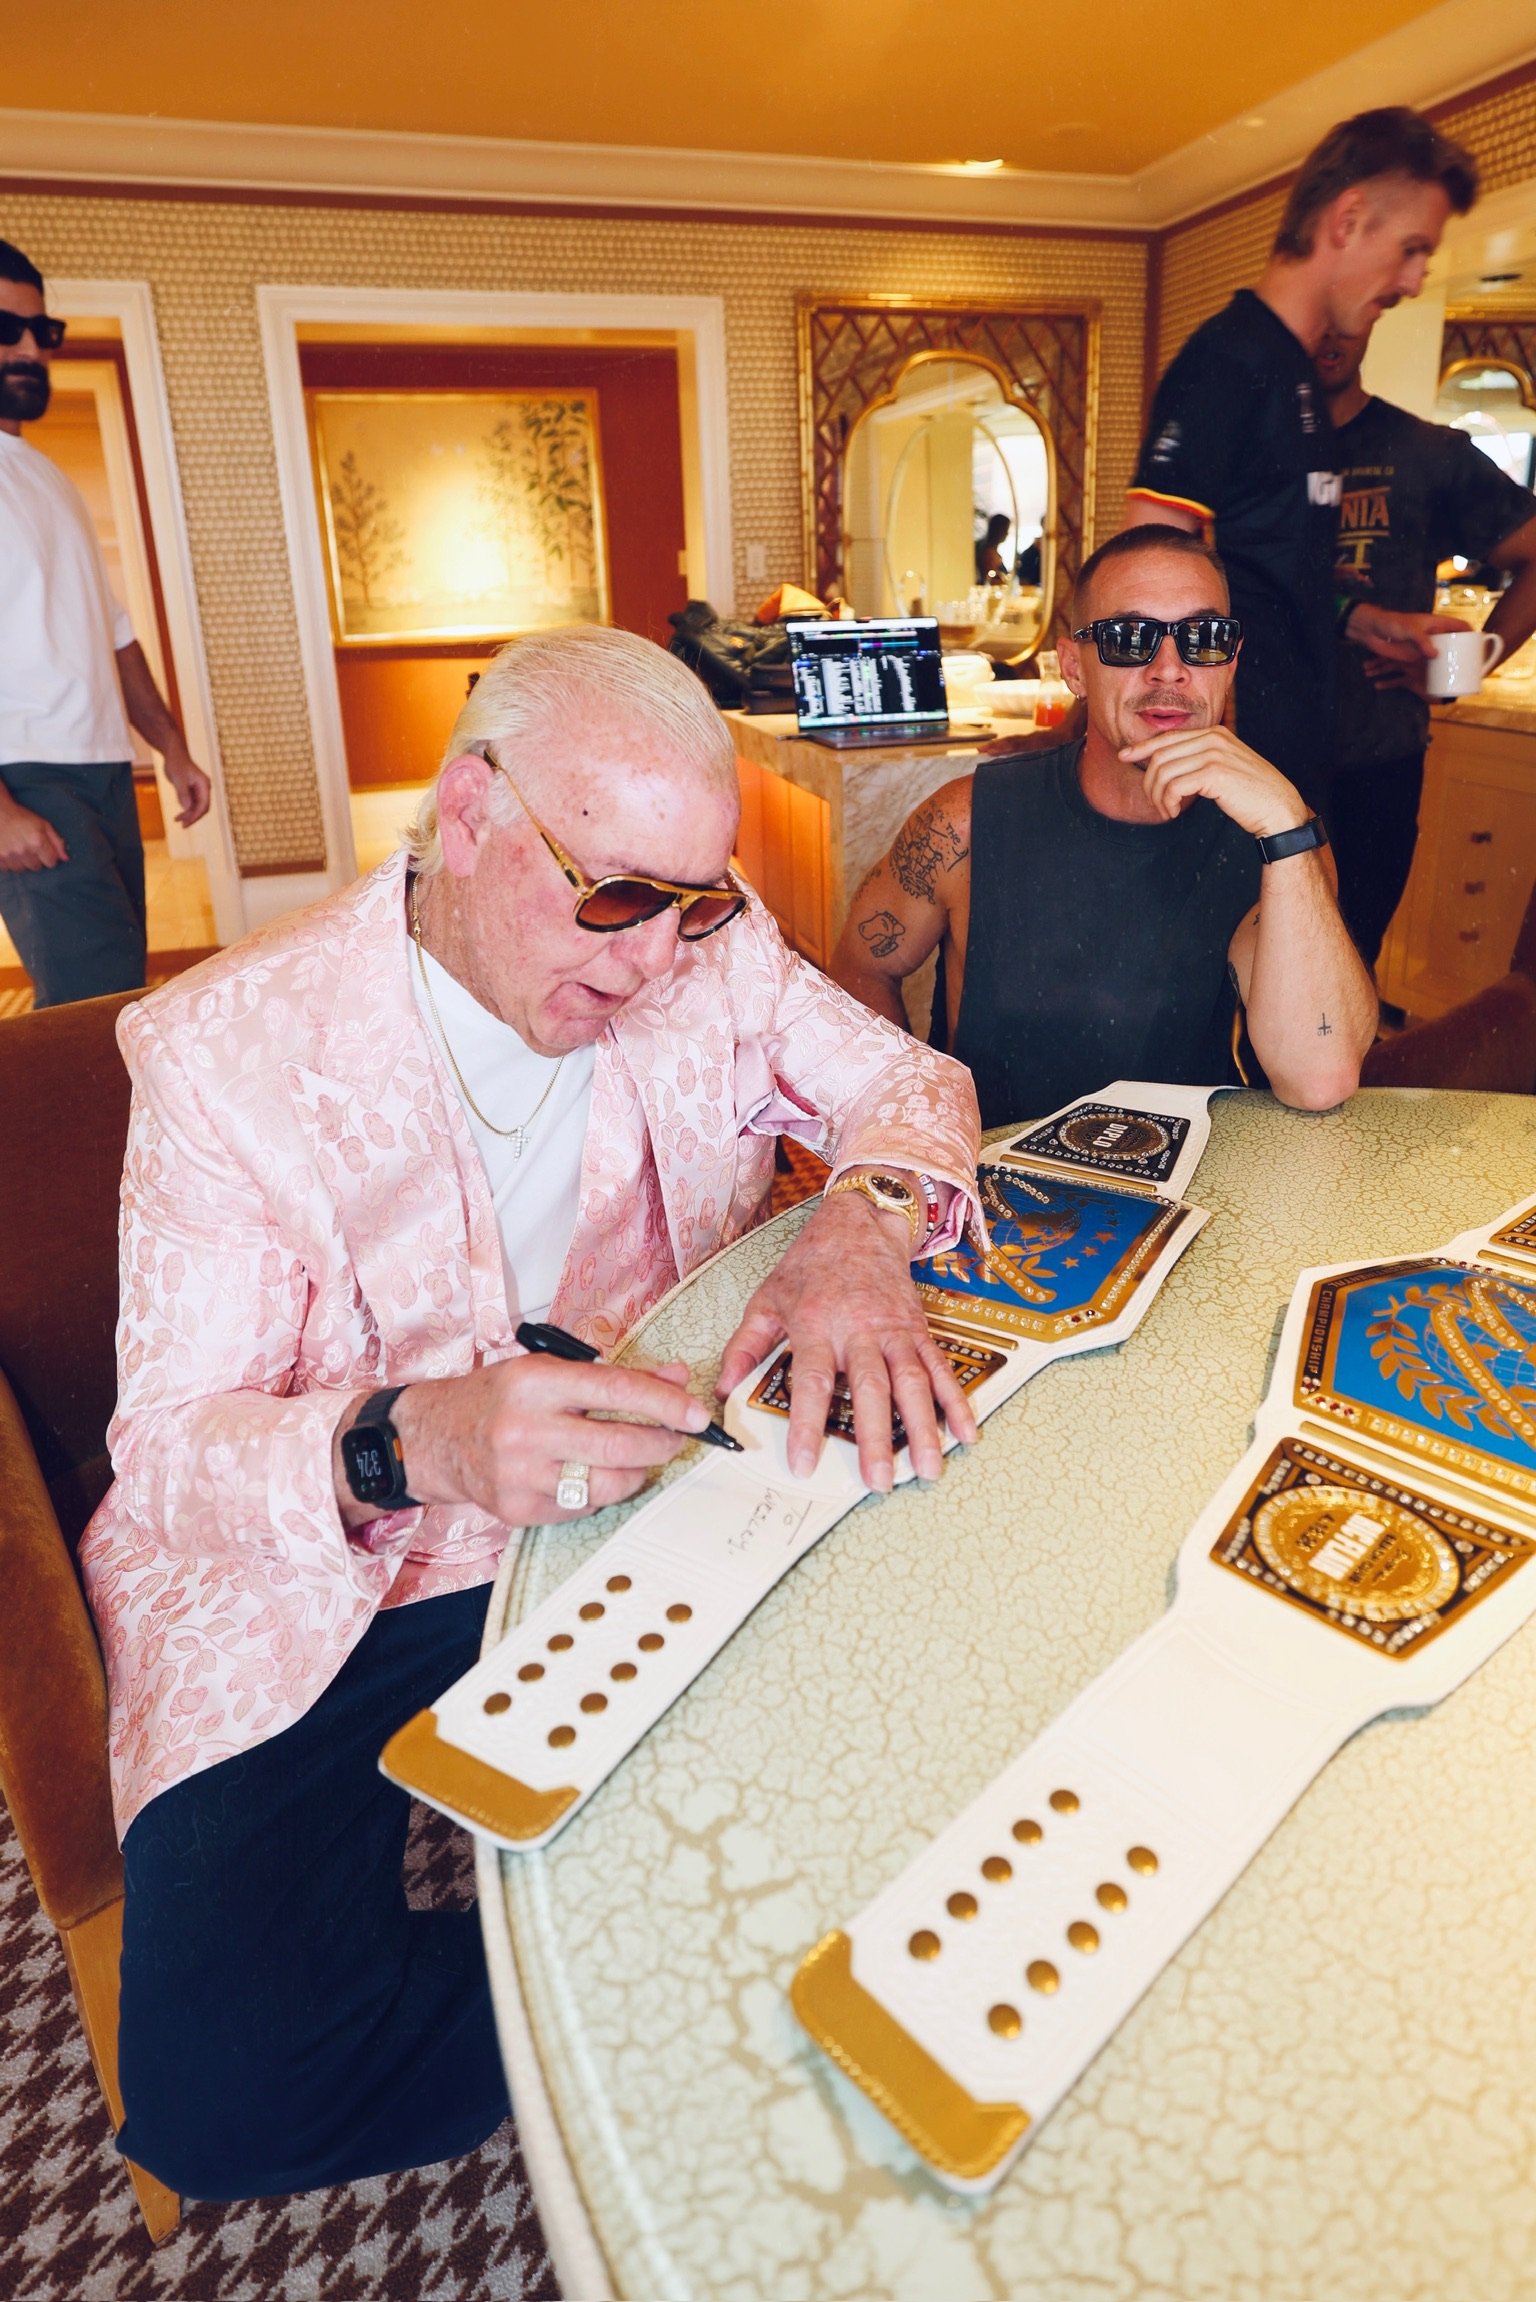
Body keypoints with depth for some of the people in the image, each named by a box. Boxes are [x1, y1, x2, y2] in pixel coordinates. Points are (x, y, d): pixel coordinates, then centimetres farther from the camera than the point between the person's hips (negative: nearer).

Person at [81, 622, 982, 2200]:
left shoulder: (708, 955, -5)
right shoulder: (229, 1052, -17)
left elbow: (910, 1078, 2)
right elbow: (168, 1448, -17)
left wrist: (867, 1218, -22)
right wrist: (405, 1447, -40)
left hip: (652, 1502, 3)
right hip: (331, 1583, -2)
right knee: (226, 2083, -19)